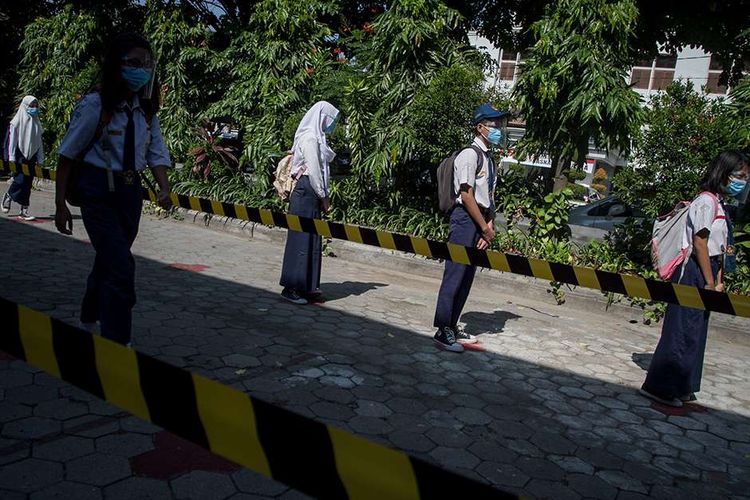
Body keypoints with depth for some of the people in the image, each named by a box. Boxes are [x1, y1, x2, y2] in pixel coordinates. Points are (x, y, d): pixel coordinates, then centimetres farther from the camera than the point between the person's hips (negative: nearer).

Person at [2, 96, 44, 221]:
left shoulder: (36, 122, 12)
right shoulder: (18, 121, -2)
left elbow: (39, 142, 13)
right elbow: (12, 140, -5)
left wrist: (40, 159, 8)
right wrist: (12, 158, -10)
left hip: (31, 156, 4)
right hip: (20, 155, -4)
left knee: (27, 184, 2)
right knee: (20, 180, -13)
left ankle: (24, 211, 6)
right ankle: (7, 196, 16)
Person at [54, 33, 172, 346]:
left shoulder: (146, 109, 4)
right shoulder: (95, 105, -13)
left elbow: (156, 152, 3)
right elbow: (68, 156, -8)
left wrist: (164, 188, -15)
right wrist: (61, 204, -7)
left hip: (130, 190, 6)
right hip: (98, 191, -6)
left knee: (108, 261, 19)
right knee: (121, 268, -13)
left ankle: (89, 321, 43)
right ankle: (117, 343, -4)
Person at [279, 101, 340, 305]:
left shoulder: (316, 137, 18)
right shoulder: (310, 138, -12)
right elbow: (313, 170, -16)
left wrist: (324, 196, 13)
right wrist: (323, 197, -10)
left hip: (312, 195, 10)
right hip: (306, 192, -10)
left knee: (312, 241, 12)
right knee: (302, 240, -6)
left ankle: (306, 287, 19)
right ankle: (291, 287, 1)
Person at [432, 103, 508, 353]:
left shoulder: (489, 159, 17)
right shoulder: (470, 155, -10)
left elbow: (489, 197, 15)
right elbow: (466, 196, -15)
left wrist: (489, 226, 2)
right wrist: (486, 228, -11)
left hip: (479, 222, 9)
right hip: (465, 220, -9)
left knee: (467, 278, 12)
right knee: (454, 275, -7)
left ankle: (452, 326, 21)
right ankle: (443, 331, -2)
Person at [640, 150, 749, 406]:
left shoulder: (719, 203, 17)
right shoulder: (707, 201, -12)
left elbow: (718, 248, 15)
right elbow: (699, 243, -17)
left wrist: (718, 279, 8)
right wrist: (710, 282, -14)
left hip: (706, 272, 10)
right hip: (694, 272, -10)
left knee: (695, 332, 13)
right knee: (683, 331, -6)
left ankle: (681, 388, 23)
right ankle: (660, 387, 2)